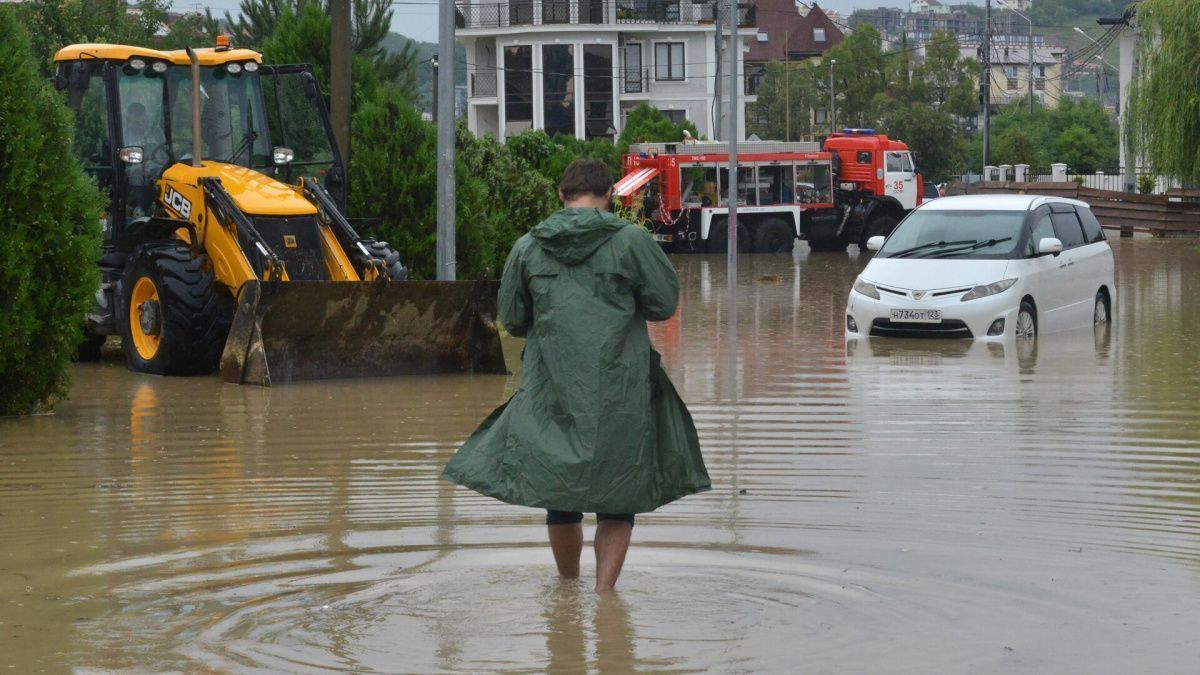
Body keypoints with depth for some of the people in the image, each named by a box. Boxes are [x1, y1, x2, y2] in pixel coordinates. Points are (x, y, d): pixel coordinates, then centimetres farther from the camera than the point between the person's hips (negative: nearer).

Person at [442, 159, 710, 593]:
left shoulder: (527, 248, 3)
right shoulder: (630, 240, -6)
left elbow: (512, 320, 10)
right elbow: (664, 304, -2)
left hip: (551, 390, 3)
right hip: (619, 390, -3)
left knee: (560, 495, 16)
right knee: (618, 499, 8)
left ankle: (569, 588, 30)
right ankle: (604, 591, 3)